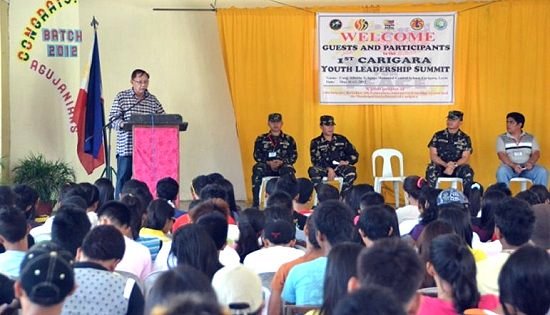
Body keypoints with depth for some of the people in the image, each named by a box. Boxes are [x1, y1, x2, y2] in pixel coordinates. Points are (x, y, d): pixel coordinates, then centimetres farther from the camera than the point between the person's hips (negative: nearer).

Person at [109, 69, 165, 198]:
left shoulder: (153, 100, 12)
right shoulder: (121, 97, 4)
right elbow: (113, 119, -2)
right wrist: (124, 124, -21)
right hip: (126, 147, -3)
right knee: (123, 179, -2)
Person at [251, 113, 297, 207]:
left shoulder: (289, 139, 15)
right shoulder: (261, 139, 15)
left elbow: (293, 156, 6)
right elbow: (257, 156, 6)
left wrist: (281, 162, -13)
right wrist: (269, 163, -13)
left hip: (283, 167, 0)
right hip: (266, 168, 0)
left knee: (289, 170, -36)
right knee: (257, 169, -33)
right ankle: (255, 204, -35)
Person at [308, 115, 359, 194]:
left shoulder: (341, 139, 14)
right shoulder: (316, 142, 8)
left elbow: (354, 155, 16)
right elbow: (316, 160, -7)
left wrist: (347, 162, -7)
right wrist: (329, 169, -23)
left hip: (340, 168, 1)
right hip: (324, 169, -1)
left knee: (351, 171, -32)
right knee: (313, 171, -34)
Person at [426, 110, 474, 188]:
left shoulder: (465, 138, 7)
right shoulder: (438, 136, 7)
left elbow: (465, 158, 0)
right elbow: (433, 155, 0)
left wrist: (454, 165, -21)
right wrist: (445, 164, -18)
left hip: (457, 168, 0)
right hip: (440, 166, 0)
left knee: (467, 171, -31)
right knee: (431, 169, -33)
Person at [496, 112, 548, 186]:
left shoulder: (531, 138, 14)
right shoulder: (502, 138, 7)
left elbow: (536, 153, 2)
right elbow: (502, 155, -6)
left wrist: (530, 162, -20)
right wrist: (513, 165, -23)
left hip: (527, 168, 2)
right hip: (510, 167, -2)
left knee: (542, 172, -26)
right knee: (502, 171, -35)